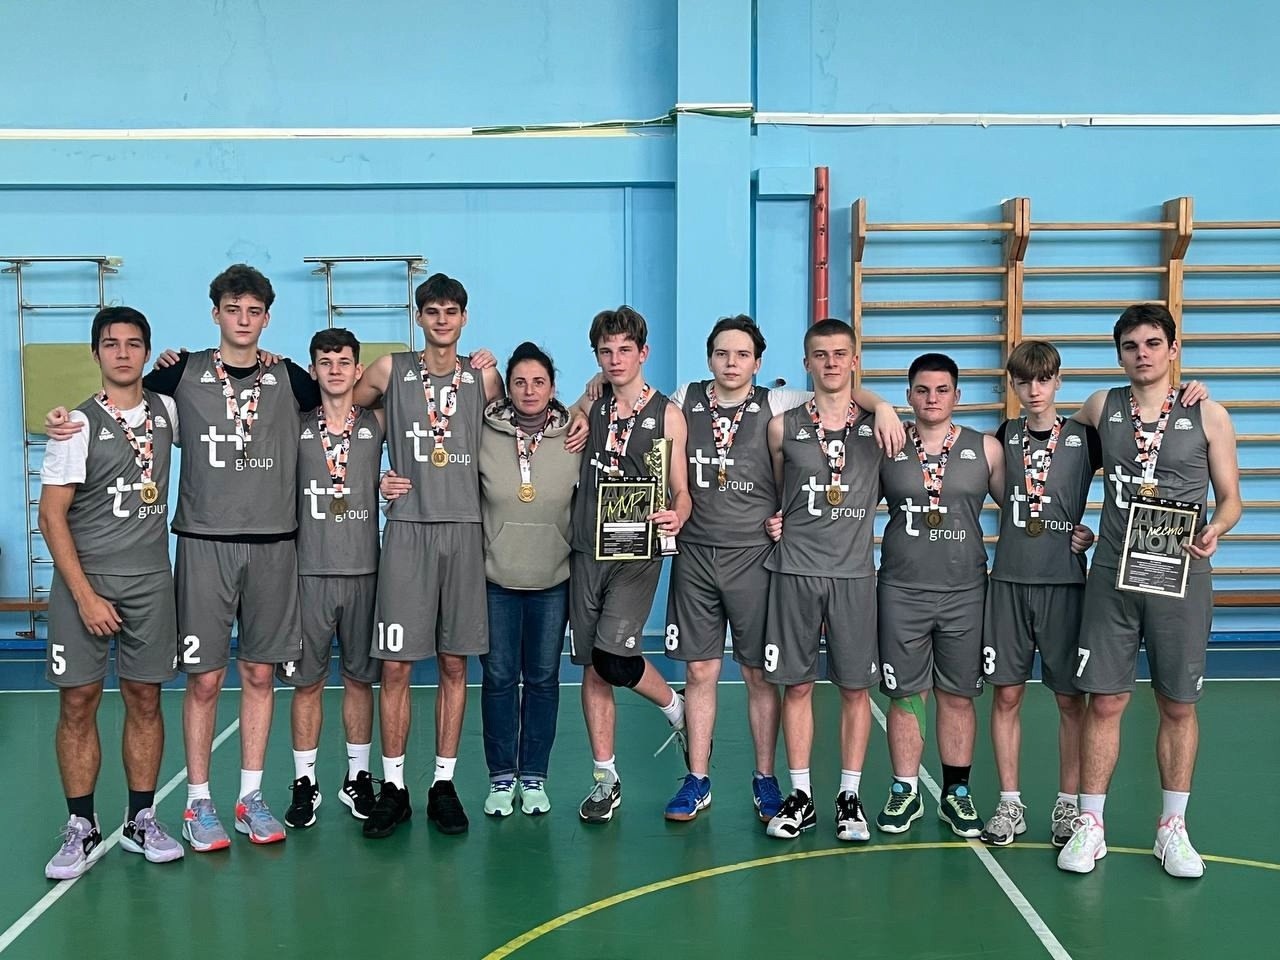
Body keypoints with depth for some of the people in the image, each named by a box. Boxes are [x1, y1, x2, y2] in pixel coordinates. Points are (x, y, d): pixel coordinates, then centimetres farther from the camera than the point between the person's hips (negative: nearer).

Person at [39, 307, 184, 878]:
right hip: (83, 578, -3)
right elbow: (52, 515, -7)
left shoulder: (166, 413, 6)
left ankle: (141, 821, 17)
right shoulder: (79, 424, -4)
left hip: (150, 580, 3)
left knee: (145, 700, 6)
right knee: (78, 702, 0)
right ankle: (82, 830, 12)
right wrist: (84, 594, -14)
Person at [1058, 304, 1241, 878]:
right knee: (1104, 701, 3)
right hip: (1112, 577, 1)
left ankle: (1172, 828, 22)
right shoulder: (1102, 406, 5)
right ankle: (1090, 825, 13)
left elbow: (1230, 498, 6)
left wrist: (1214, 530, -16)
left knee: (1178, 706, 7)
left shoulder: (1208, 415, 1)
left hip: (1181, 578, -1)